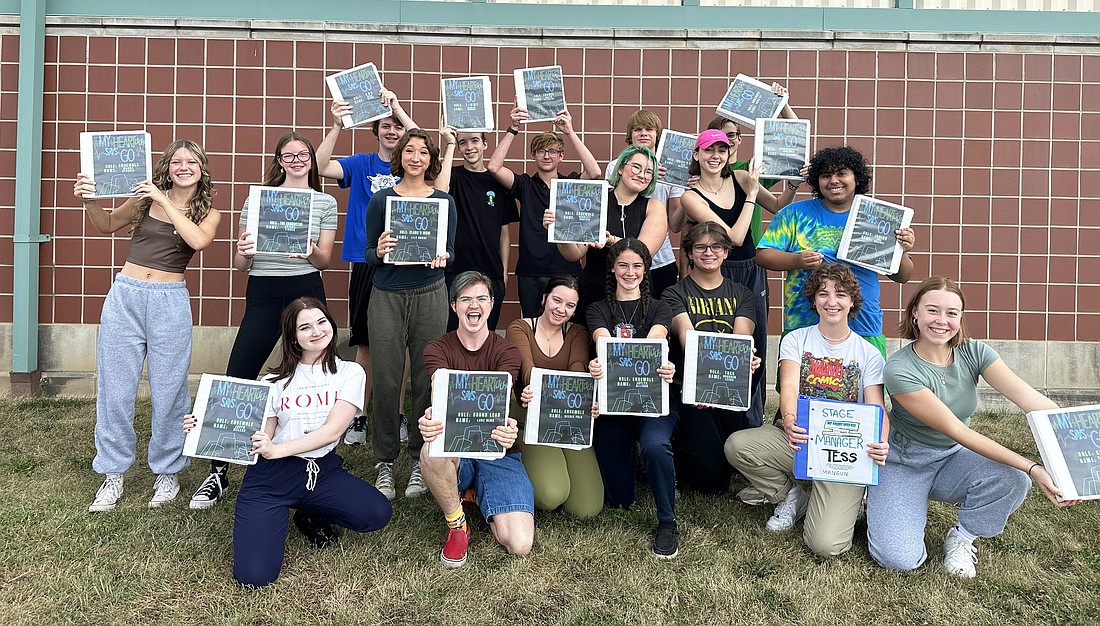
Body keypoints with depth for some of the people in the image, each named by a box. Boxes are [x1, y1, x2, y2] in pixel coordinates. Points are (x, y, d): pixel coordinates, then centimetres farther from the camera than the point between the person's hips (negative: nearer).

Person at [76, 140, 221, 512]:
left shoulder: (208, 212, 5)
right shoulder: (147, 196, 8)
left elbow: (198, 240, -16)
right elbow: (107, 225, 18)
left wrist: (164, 201, -14)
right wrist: (89, 200, -1)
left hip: (169, 303, -1)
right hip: (125, 295, 2)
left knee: (169, 391, 3)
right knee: (115, 388, 5)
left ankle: (167, 472, 20)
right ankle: (113, 474, 19)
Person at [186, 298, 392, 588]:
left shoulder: (349, 372, 1)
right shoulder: (276, 381, 6)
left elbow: (333, 430, -11)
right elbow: (258, 438, 2)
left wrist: (277, 450, -23)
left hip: (323, 470, 1)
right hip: (272, 476, -1)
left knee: (378, 513, -24)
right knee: (254, 575, -18)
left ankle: (310, 516, 8)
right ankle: (274, 522, 17)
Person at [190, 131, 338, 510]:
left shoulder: (325, 203, 11)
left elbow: (325, 261, 5)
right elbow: (240, 265, 8)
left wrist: (312, 253, -17)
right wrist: (244, 252, -14)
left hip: (307, 293, 0)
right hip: (263, 294, 0)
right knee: (236, 380, -6)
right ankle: (219, 473, 6)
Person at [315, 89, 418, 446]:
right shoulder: (362, 165, 7)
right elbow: (321, 168, -8)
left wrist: (399, 109, -20)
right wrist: (337, 126, -19)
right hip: (367, 264, 0)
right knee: (365, 343, 6)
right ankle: (358, 417, 16)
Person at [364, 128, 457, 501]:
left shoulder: (444, 201, 7)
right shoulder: (381, 200, 5)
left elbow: (450, 250, 7)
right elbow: (369, 254, 6)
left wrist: (442, 258, -16)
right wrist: (380, 252, -17)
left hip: (429, 295, 0)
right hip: (387, 297, 0)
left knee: (426, 378, 2)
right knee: (386, 380, 1)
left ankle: (420, 461, 17)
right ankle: (384, 463, 15)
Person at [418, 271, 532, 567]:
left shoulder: (506, 352, 1)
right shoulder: (437, 350, 1)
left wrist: (505, 426, -44)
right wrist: (432, 417, -46)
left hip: (496, 452, 1)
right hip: (455, 448, 0)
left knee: (520, 545, -17)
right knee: (431, 450, -39)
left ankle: (479, 495, 15)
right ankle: (456, 525, -8)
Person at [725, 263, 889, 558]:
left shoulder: (869, 354, 4)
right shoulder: (796, 340, 4)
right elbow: (789, 387, -12)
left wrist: (880, 445, -29)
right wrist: (789, 421, -37)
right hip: (798, 439, 2)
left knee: (826, 544, -22)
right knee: (737, 445, -28)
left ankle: (846, 505, 17)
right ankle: (792, 496, 2)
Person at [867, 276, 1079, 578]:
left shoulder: (974, 353, -8)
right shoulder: (899, 369, -24)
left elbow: (1030, 398, -21)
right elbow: (956, 430, -25)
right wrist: (1032, 468, -31)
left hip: (951, 459, 5)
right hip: (903, 464, -4)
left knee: (1013, 481, -27)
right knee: (900, 558, -22)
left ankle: (962, 537, 1)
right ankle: (881, 500, 12)